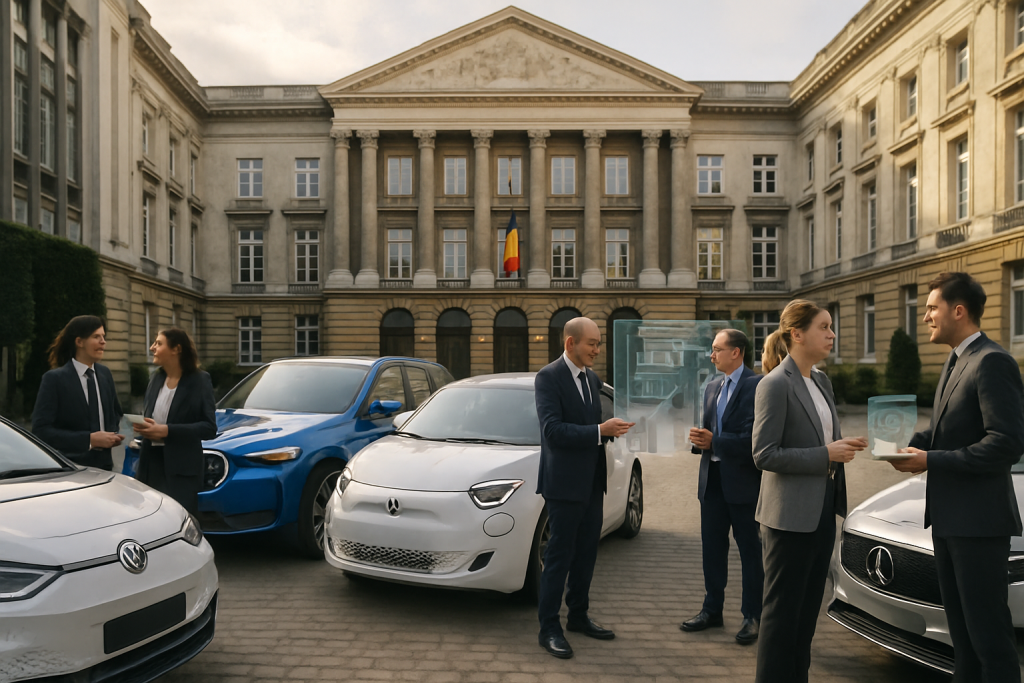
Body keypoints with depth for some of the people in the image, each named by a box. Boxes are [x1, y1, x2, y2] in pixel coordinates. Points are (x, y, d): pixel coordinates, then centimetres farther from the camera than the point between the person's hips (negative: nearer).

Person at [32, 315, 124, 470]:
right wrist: (89, 439, -22)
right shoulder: (54, 379, -10)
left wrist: (112, 434, -1)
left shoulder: (105, 374, 6)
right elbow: (41, 430, -15)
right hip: (69, 468, -5)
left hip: (104, 464, 5)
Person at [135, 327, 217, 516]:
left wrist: (166, 430, -19)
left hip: (182, 469, -5)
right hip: (151, 464, 5)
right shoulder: (157, 378, 9)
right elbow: (149, 415, 20)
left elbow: (209, 428, -11)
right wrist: (143, 425, -5)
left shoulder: (199, 380, -7)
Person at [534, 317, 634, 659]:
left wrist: (611, 428, 1)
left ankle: (579, 616, 32)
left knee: (586, 553, 17)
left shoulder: (592, 378, 11)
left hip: (592, 482, 8)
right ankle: (549, 628, 13)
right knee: (560, 556, 1)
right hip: (564, 482, -8)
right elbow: (552, 430, -23)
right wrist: (601, 431, -26)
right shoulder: (548, 377, -13)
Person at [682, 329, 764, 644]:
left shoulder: (757, 385, -11)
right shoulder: (712, 387, 14)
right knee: (712, 548, 14)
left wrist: (714, 441, -16)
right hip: (712, 479, 7)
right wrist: (699, 439, -3)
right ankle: (712, 609, 28)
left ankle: (752, 615, 19)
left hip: (743, 482, -7)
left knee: (750, 552, 7)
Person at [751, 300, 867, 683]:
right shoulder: (775, 385, -16)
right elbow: (764, 455, -19)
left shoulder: (821, 381, 11)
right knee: (783, 612, 3)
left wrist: (844, 446, 1)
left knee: (808, 608, 18)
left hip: (822, 511, 9)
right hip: (790, 516, -9)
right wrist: (826, 454, -19)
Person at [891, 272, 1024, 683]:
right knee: (960, 625, 21)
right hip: (948, 517, 10)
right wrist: (913, 444, 1)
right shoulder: (956, 362, 15)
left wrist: (932, 461, -20)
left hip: (979, 521, -10)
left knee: (989, 632, 1)